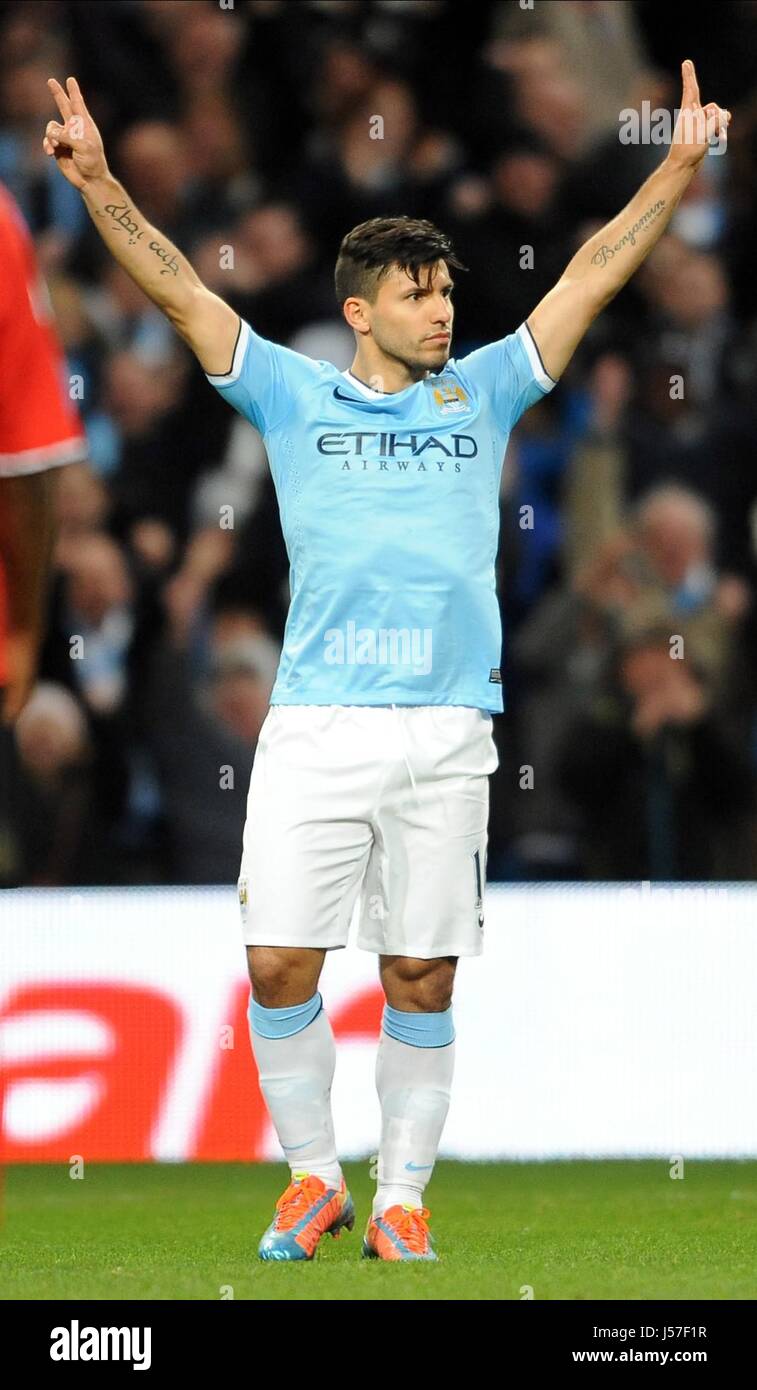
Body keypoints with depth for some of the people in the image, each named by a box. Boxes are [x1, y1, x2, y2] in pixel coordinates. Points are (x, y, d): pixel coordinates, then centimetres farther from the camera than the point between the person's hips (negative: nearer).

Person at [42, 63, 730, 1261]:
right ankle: (313, 1180, 14)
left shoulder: (483, 395, 13)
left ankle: (402, 1202, 14)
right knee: (281, 967, -4)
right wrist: (99, 183, -5)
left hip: (446, 733, 1)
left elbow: (591, 275, 12)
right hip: (315, 728, -1)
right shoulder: (293, 396, 9)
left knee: (423, 979, 3)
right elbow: (179, 290, 5)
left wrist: (679, 169, 6)